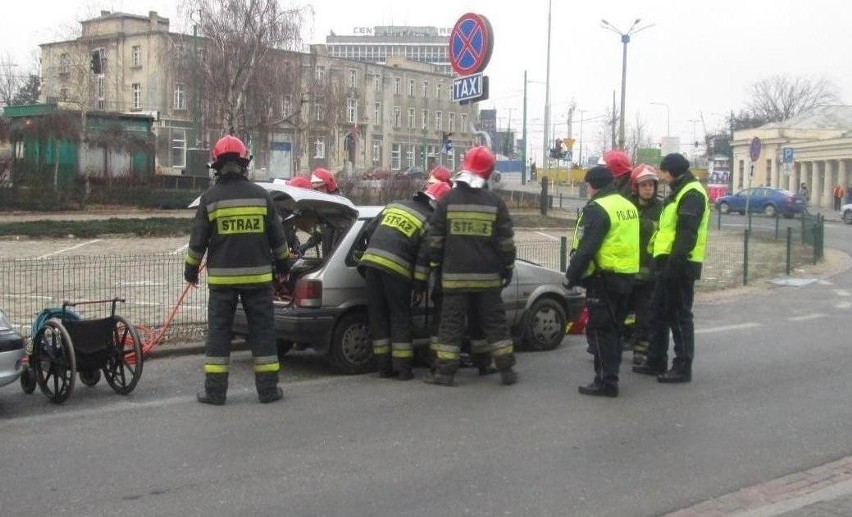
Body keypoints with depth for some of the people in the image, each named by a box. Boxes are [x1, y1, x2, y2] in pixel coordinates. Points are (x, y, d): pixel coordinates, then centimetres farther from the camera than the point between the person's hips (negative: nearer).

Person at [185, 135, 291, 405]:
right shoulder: (261, 195, 1)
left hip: (222, 277, -1)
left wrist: (191, 270, 12)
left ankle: (215, 391, 6)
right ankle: (268, 388, 11)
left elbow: (198, 240, -1)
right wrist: (283, 264, 19)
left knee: (219, 332, 5)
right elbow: (277, 237, 6)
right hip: (258, 275, 1)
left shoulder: (210, 198, -4)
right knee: (262, 331, 7)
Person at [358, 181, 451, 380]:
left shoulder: (395, 205, 20)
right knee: (400, 319, 6)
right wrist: (420, 286, 2)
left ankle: (384, 366, 14)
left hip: (371, 261, 5)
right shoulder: (431, 220, 3)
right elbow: (425, 257, -3)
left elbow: (370, 230, 21)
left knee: (378, 317, 10)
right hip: (396, 269, -5)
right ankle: (403, 369, 6)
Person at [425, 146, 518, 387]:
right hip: (488, 277, 1)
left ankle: (445, 372, 2)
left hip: (454, 276, -1)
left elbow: (435, 239, 1)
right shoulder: (495, 203, 0)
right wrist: (507, 268, 13)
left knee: (451, 324, 4)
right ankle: (507, 371, 12)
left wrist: (436, 267, 11)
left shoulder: (447, 201, -1)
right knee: (495, 323, 9)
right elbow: (506, 241, 2)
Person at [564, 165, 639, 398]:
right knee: (613, 328, 16)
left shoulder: (597, 209, -15)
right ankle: (610, 377, 24)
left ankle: (605, 381, -2)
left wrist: (571, 276, -13)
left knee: (599, 330, -3)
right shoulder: (628, 206, 12)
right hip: (626, 276, 9)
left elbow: (585, 248, -20)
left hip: (604, 277, -9)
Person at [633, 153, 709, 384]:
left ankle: (683, 367, 3)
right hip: (669, 264, 11)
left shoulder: (692, 194, -14)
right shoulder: (679, 192, 19)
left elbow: (687, 234, -23)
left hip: (679, 265, -10)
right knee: (659, 313, 15)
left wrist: (674, 263, -26)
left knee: (679, 316, -4)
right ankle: (656, 362, 24)